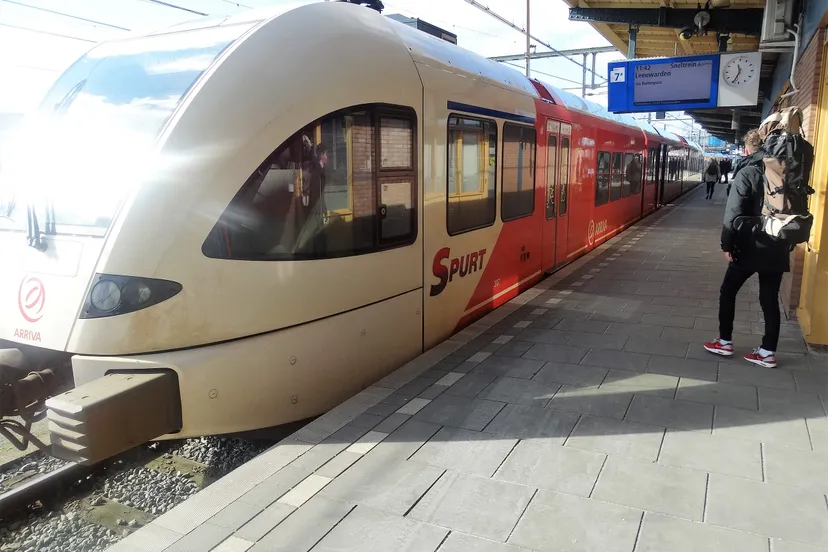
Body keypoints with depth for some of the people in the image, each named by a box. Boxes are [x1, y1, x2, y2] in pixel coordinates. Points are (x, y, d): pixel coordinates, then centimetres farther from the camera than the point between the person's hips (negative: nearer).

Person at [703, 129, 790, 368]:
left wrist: (727, 243, -11)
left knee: (728, 292, 10)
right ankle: (768, 352, 13)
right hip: (777, 248, 5)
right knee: (770, 299, 9)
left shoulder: (747, 173, -9)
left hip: (750, 247, -5)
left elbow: (734, 213, -16)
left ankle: (725, 342, 15)